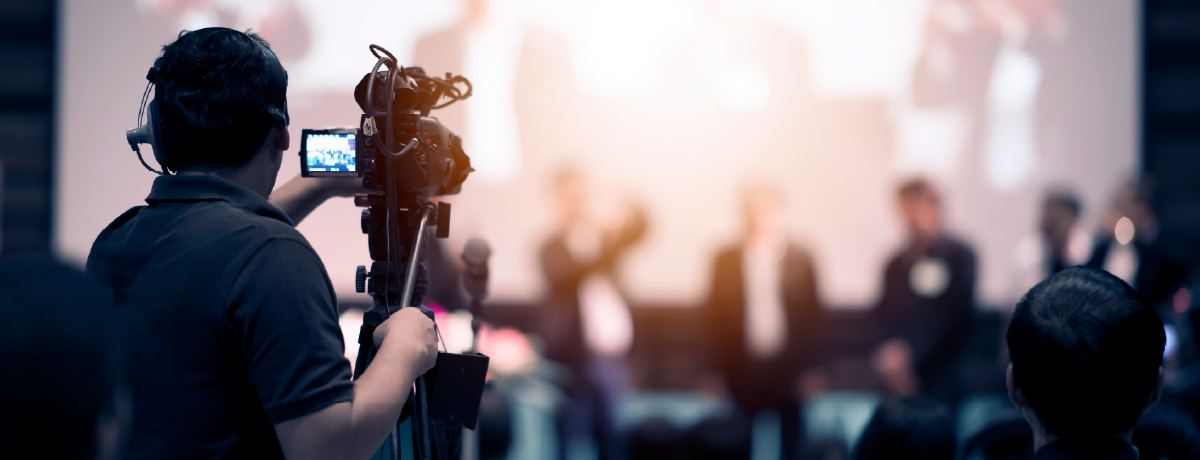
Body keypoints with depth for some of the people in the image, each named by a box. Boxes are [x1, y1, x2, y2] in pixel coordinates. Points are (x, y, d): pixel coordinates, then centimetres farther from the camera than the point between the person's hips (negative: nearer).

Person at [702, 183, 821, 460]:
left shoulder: (801, 260, 3)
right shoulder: (725, 261, 5)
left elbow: (811, 319, 4)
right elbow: (716, 319, 5)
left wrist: (805, 369, -2)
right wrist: (721, 371, 0)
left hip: (788, 372, 0)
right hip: (742, 372, 0)